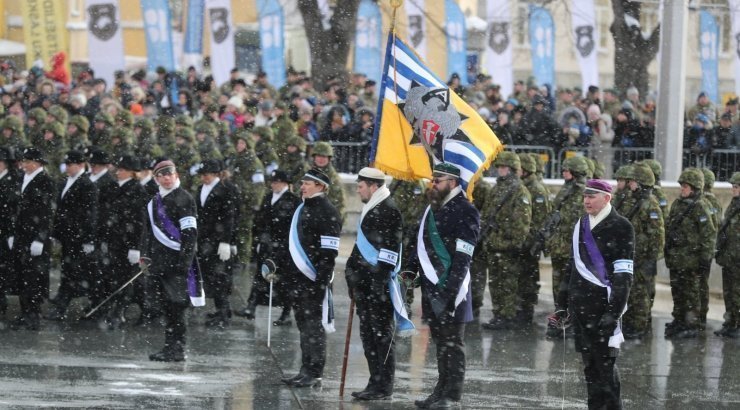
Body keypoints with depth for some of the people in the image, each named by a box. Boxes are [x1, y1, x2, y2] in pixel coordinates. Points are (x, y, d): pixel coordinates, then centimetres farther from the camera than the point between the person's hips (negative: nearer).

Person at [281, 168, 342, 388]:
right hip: (298, 278, 9)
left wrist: (321, 279, -21)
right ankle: (306, 370, 16)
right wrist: (287, 273, 22)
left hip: (315, 279, -9)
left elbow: (329, 251, -16)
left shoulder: (327, 213, -12)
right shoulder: (302, 209, 17)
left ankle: (314, 374, -2)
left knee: (314, 326, -5)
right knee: (304, 326, 11)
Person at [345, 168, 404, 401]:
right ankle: (375, 383, 17)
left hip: (378, 284, -10)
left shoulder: (388, 210, -13)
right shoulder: (370, 209, 18)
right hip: (365, 284, 10)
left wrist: (381, 282, -21)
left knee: (382, 335, -6)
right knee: (368, 334, 12)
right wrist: (353, 270, 25)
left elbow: (390, 250, -18)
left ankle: (383, 387, -3)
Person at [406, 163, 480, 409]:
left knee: (452, 343, -2)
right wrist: (409, 269, 9)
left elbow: (462, 258, -17)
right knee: (440, 342, 15)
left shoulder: (465, 212, -12)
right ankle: (442, 390, 22)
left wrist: (450, 290, -22)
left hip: (451, 288, -8)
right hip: (432, 287, 8)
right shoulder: (434, 207, 15)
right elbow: (421, 243, 23)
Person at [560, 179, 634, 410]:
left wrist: (614, 311, -16)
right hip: (580, 302, 7)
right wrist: (564, 300, 19)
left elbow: (623, 275, -11)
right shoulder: (580, 226, 14)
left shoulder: (620, 227, -8)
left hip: (604, 302, -7)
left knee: (605, 362, -9)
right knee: (588, 362, 8)